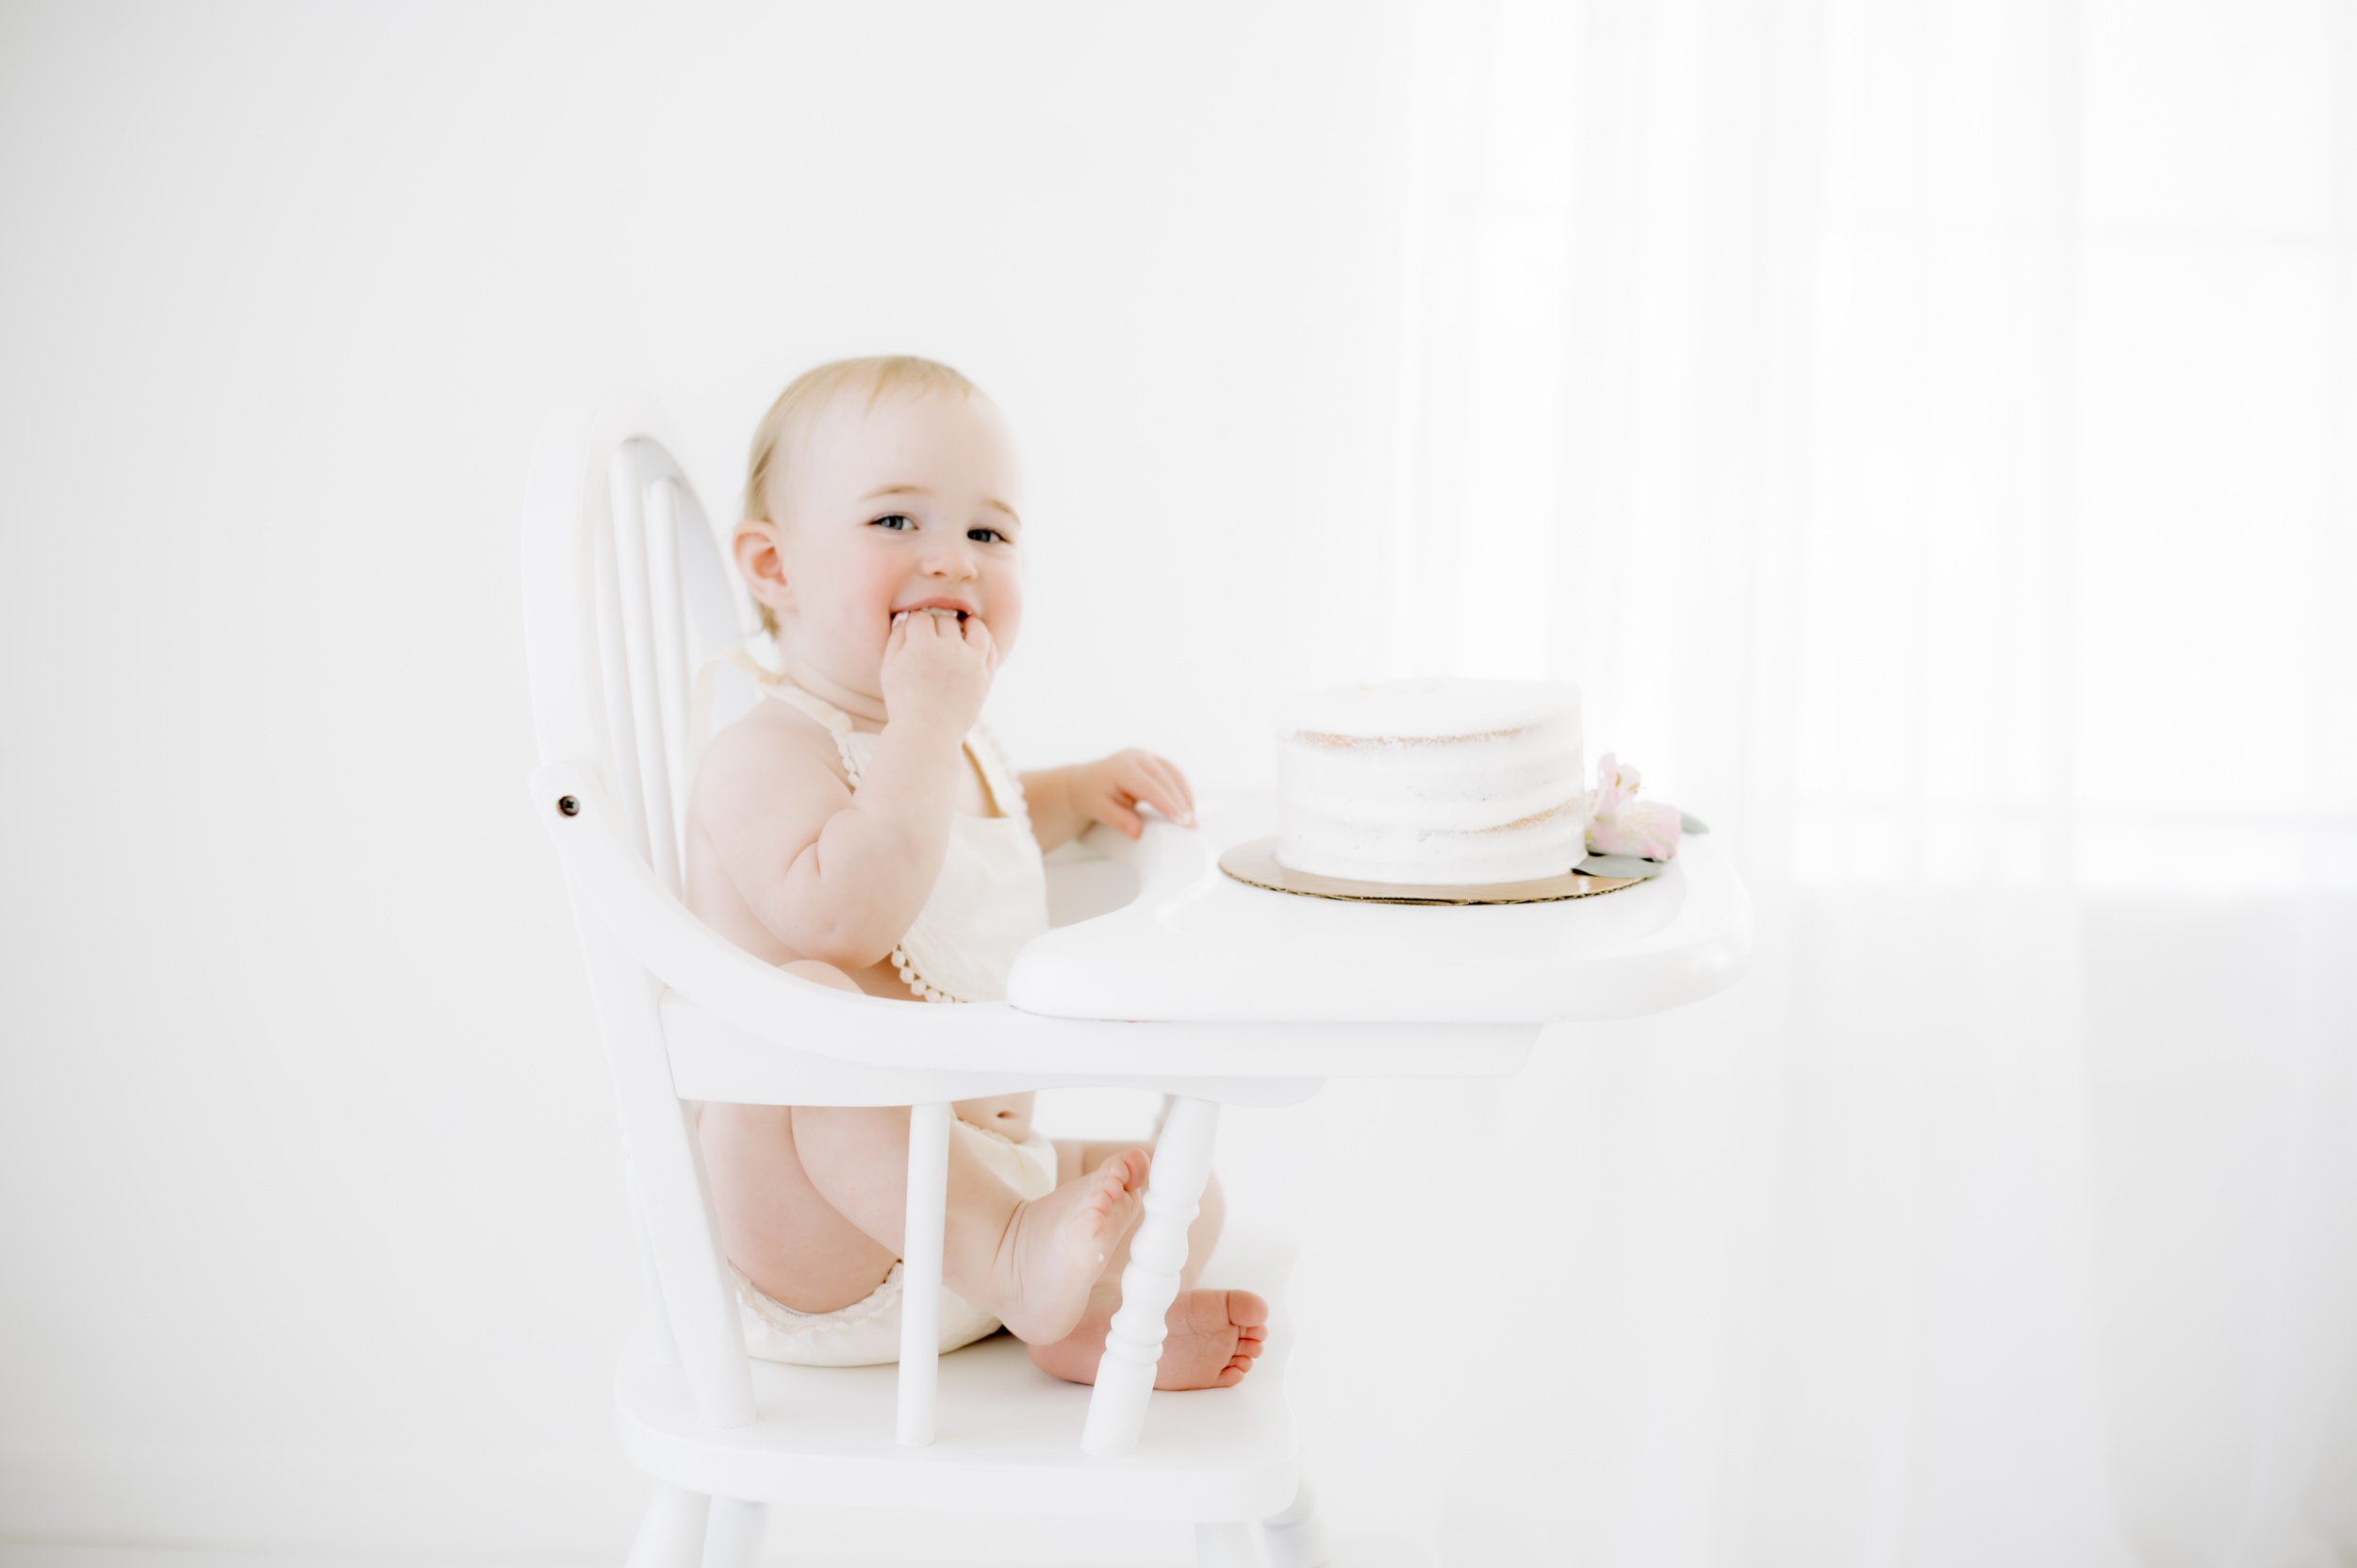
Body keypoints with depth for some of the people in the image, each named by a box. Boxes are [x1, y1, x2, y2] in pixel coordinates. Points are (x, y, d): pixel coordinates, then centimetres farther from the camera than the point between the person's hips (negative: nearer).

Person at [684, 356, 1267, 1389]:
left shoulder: (953, 746, 13)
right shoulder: (766, 754, -15)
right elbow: (842, 919, -34)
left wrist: (1078, 791, 21)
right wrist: (923, 725, -30)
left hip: (984, 1175, 9)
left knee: (1184, 1190, 9)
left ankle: (1094, 1321, -17)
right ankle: (1020, 1260, -40)